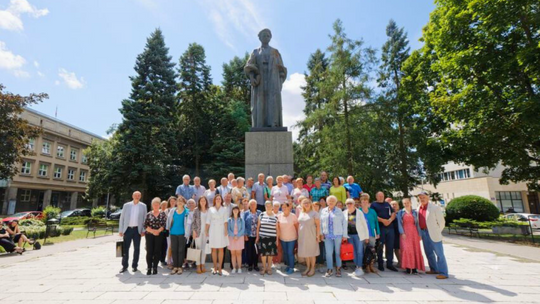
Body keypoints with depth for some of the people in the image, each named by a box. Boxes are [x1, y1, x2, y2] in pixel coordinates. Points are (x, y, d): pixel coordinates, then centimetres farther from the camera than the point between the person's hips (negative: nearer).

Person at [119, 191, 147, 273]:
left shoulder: (143, 206, 2)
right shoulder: (126, 205, 4)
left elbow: (145, 219, 2)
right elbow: (122, 218, 5)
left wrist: (143, 230, -5)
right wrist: (120, 230, 0)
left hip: (137, 229, 0)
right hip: (127, 229, 1)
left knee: (137, 248, 6)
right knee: (125, 248, 4)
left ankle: (134, 265, 18)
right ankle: (124, 266, 16)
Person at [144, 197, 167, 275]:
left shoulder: (163, 213, 4)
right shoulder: (148, 214, 7)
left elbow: (164, 224, -4)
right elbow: (145, 225, 0)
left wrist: (158, 231, -15)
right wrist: (152, 231, -12)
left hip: (159, 235, -1)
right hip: (149, 235, 1)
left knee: (157, 251, 1)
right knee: (149, 251, -1)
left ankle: (155, 267, 12)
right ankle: (149, 268, 8)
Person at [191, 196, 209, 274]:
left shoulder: (209, 210, 4)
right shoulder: (196, 210, 1)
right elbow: (193, 221, 1)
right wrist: (194, 231, -6)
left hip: (206, 232, 2)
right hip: (198, 231, -2)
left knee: (204, 249, 6)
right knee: (198, 248, 0)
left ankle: (202, 265, 16)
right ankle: (198, 266, 6)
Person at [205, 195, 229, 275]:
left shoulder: (224, 210, 8)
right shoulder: (210, 209, 9)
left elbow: (225, 221, 0)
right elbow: (208, 222, 8)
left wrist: (225, 230, -10)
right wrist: (207, 231, 2)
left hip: (221, 231, 0)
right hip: (213, 231, 1)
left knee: (221, 249, 0)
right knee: (214, 249, 2)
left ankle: (219, 268, 6)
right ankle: (215, 268, 11)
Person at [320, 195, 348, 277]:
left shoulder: (339, 211, 1)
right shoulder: (323, 211, 8)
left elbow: (344, 223, 0)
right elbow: (321, 222, 10)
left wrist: (344, 235, -3)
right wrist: (321, 233, 4)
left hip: (338, 235, -2)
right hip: (327, 236, 2)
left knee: (338, 252, 5)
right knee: (328, 253, 2)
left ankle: (338, 269, 19)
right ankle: (329, 270, 14)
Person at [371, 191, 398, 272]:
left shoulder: (387, 204, 19)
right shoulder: (374, 205, 4)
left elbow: (393, 214, 11)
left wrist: (390, 220, -8)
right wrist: (383, 220, -15)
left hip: (390, 227, 4)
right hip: (380, 227, -4)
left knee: (390, 246, 6)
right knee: (380, 246, 0)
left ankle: (389, 263, 16)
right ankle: (380, 264, 10)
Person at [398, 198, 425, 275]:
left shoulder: (415, 212, 11)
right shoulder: (400, 212, 6)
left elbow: (417, 223, 10)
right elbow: (399, 223, 0)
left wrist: (419, 234, 4)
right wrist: (402, 233, -11)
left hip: (414, 233, 2)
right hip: (405, 233, -2)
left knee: (415, 250, -1)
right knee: (407, 249, -10)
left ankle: (414, 268, 4)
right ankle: (408, 268, -5)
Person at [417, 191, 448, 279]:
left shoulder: (435, 208, -10)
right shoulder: (418, 209, 7)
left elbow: (441, 221, -5)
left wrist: (437, 232, 0)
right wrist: (420, 233, 12)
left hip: (433, 234, -6)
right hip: (423, 232, 7)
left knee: (439, 253, -2)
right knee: (429, 253, 16)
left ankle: (443, 273, 3)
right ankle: (434, 269, 29)